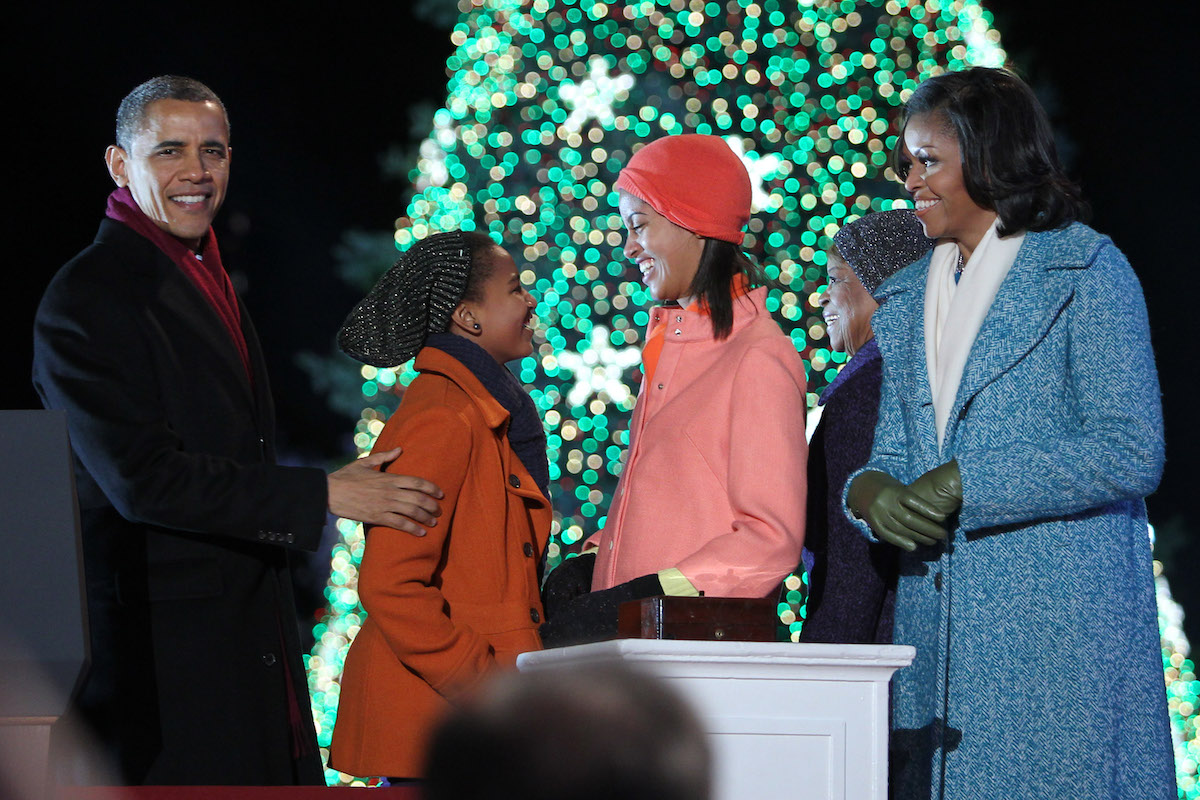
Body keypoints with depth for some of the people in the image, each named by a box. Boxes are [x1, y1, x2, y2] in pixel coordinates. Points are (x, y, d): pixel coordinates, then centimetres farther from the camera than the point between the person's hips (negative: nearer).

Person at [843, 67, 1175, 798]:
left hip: (1062, 626, -6)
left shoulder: (1085, 270, -3)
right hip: (938, 627, 6)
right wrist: (871, 492, -5)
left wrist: (965, 483, -14)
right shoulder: (907, 300, 19)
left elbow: (1130, 453, -11)